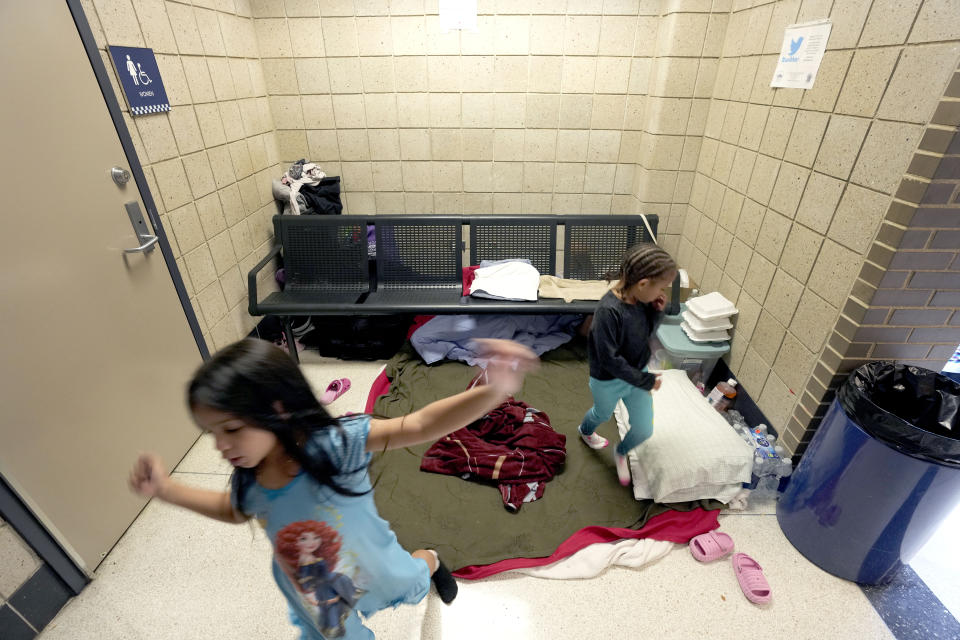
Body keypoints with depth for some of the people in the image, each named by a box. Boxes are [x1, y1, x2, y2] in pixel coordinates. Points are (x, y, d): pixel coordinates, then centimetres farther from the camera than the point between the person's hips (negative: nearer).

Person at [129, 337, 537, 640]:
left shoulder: (332, 445, -40)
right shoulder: (248, 479, -22)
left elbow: (419, 426, -53)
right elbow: (234, 510, 3)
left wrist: (494, 392, -69)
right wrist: (165, 489, -9)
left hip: (377, 570, -2)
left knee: (411, 583, 31)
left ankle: (430, 562, 66)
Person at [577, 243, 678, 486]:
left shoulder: (641, 299, -13)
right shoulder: (609, 310, -36)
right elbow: (610, 359, -32)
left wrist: (655, 311, -16)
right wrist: (646, 380, -23)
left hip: (637, 373, 6)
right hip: (608, 381, -5)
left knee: (644, 429, 15)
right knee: (603, 414, 26)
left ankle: (621, 453, 48)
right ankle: (585, 430, 63)